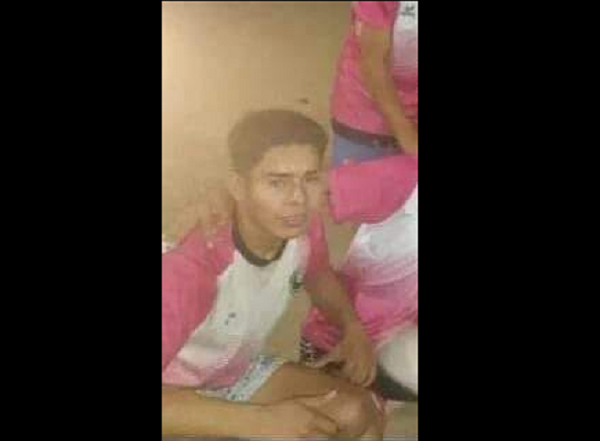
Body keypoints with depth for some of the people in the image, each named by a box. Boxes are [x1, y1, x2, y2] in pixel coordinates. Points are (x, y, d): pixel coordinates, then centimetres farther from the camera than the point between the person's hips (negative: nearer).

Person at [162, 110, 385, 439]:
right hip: (180, 395, -5)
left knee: (359, 414, -11)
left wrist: (353, 328, -11)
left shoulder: (302, 227, -18)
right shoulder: (193, 266, -39)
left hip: (244, 373, 6)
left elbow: (318, 276, 7)